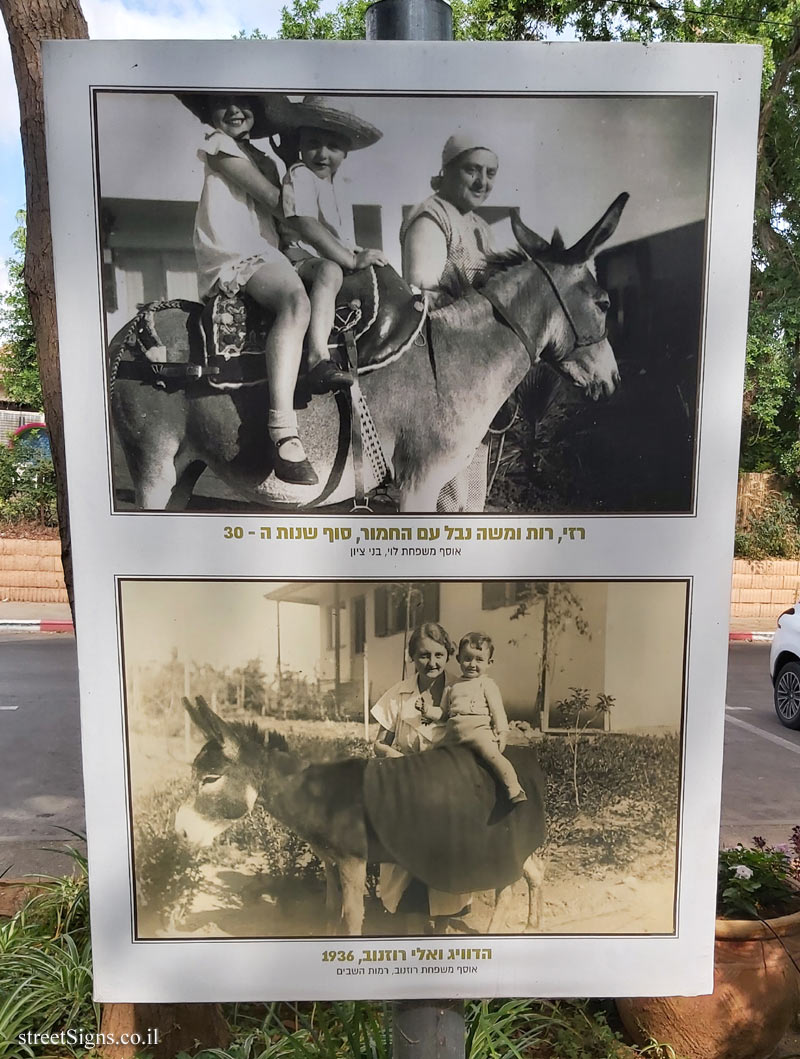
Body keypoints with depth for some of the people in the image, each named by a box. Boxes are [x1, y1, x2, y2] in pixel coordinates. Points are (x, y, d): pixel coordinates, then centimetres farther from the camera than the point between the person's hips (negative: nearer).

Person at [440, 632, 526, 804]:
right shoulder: (452, 687, 22)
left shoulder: (487, 684, 8)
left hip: (478, 728, -5)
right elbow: (444, 712, 24)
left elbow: (497, 710, 1)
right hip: (453, 732, 6)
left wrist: (502, 733, -7)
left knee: (491, 752, -28)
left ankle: (514, 789, -25)